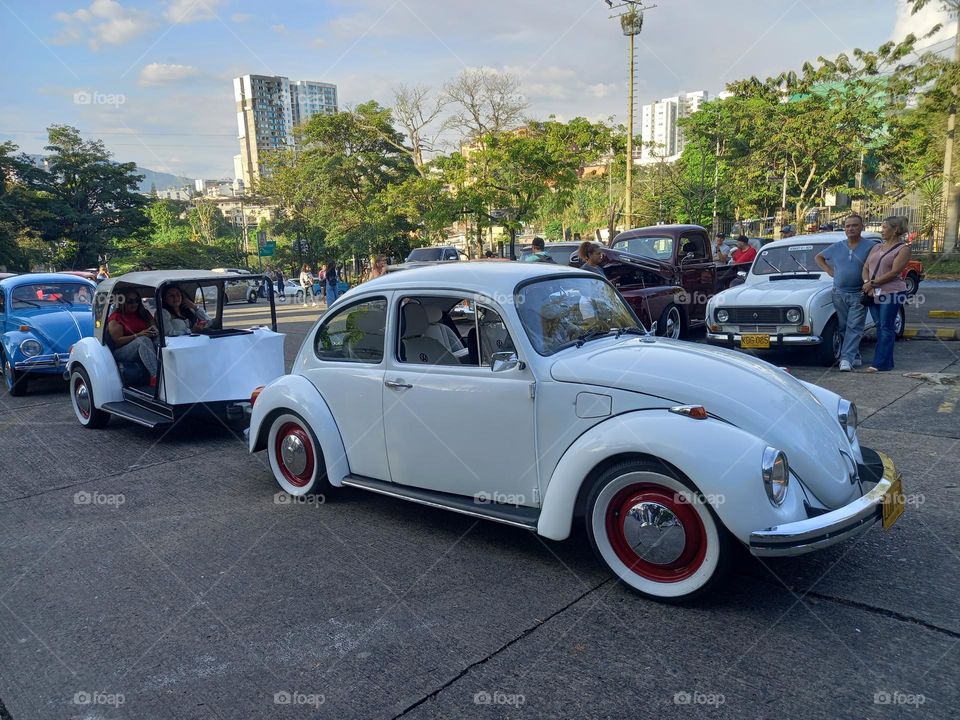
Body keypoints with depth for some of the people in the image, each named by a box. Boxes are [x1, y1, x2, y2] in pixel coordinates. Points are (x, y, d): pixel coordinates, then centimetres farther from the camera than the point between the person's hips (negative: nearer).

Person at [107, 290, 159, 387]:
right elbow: (117, 341, -6)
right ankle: (156, 376, -56)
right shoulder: (115, 318, 4)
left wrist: (154, 330, -5)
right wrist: (138, 335, -19)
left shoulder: (144, 313, 21)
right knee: (143, 340, -36)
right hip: (121, 352, -5)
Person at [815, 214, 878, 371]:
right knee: (843, 328, 6)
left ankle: (846, 359, -14)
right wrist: (829, 271, 10)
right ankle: (855, 357, 17)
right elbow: (818, 257, 23)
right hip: (839, 293, 4)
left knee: (854, 328, -8)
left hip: (858, 295, -4)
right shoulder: (836, 247, 9)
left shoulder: (871, 246, -2)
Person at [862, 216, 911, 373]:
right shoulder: (877, 247, 15)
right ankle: (887, 362, 16)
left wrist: (872, 283, -14)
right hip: (874, 294, 6)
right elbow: (865, 268, 11)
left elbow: (894, 272, -13)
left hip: (892, 293, -6)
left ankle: (881, 363, -6)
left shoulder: (903, 248, -4)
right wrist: (866, 283, -7)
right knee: (880, 327, 9)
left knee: (886, 328, -6)